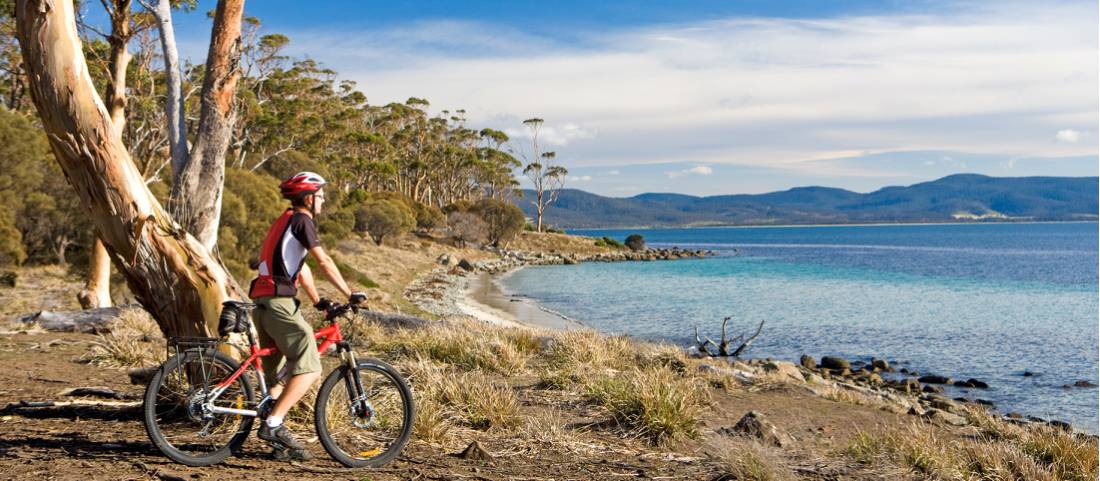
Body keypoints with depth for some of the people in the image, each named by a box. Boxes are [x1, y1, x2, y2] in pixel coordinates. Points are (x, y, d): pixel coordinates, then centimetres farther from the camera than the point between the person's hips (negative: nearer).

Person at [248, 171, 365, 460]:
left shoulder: (284, 222, 26)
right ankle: (273, 423, -18)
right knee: (308, 368, -12)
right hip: (279, 301, -11)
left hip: (263, 301, 11)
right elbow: (324, 262, -9)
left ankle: (280, 443, 11)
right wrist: (350, 294, -6)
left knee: (279, 375, 12)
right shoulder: (301, 219, -5)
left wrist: (318, 301, 30)